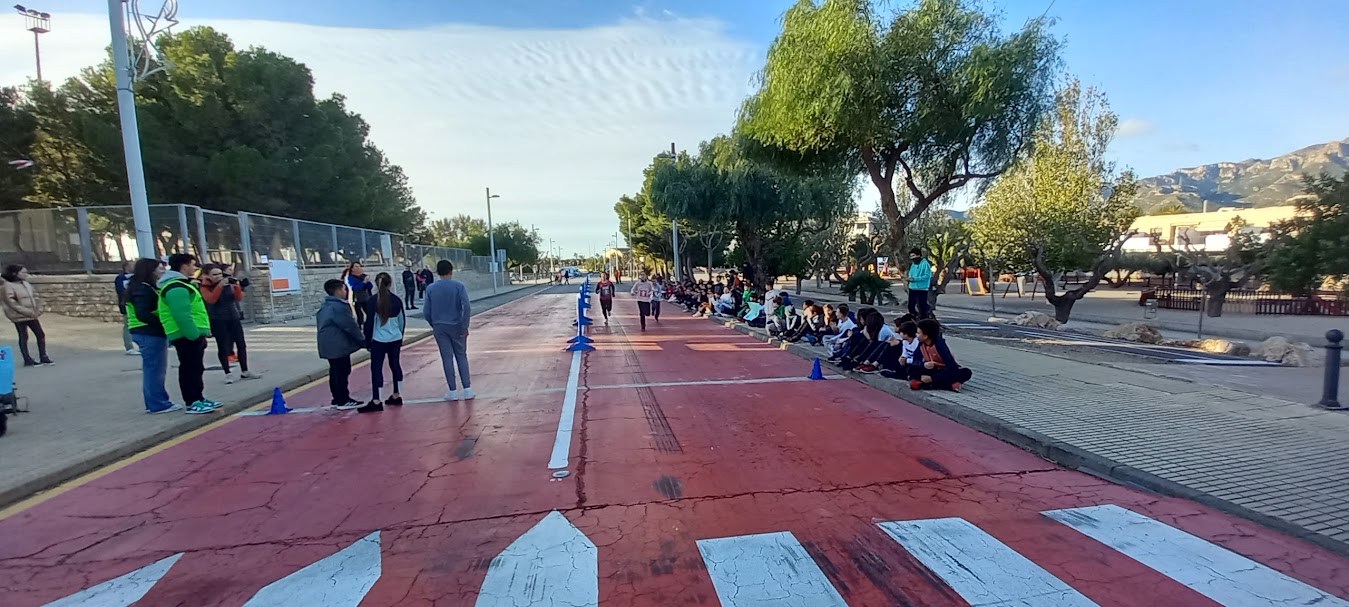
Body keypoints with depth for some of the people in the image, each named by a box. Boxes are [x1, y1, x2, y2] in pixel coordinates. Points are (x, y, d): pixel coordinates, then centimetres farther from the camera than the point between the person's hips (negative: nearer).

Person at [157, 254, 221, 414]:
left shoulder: (180, 285, 18)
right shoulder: (176, 288, -17)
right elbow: (182, 316, -26)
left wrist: (199, 334, 20)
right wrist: (194, 335, -25)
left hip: (192, 334, 11)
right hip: (187, 336, -11)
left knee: (196, 368, 16)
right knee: (189, 369, -5)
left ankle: (198, 399, 24)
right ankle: (193, 403, 1)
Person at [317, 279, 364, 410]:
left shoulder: (324, 306, 15)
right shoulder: (339, 307, -19)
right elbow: (350, 326, -18)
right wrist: (362, 339, -4)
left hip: (329, 345, 10)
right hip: (339, 346, -10)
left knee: (335, 372, 15)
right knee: (342, 372, -3)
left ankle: (338, 398, 22)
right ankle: (343, 401, 2)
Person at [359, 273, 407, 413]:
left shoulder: (373, 300, -9)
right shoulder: (396, 300, 3)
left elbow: (369, 323, -6)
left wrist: (367, 342, 3)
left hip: (379, 340, -4)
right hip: (396, 339, 4)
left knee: (376, 368, -2)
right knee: (395, 365, 14)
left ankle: (376, 401, -4)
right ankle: (396, 396, 22)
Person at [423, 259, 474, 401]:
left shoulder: (431, 288, 0)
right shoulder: (459, 286, -6)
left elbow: (426, 312, 0)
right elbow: (466, 307, -14)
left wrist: (434, 325, 13)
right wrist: (465, 326, -9)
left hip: (439, 327, 1)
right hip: (456, 326, -1)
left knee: (447, 358, 6)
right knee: (462, 356, 9)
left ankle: (453, 392, 8)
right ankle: (467, 390, 6)